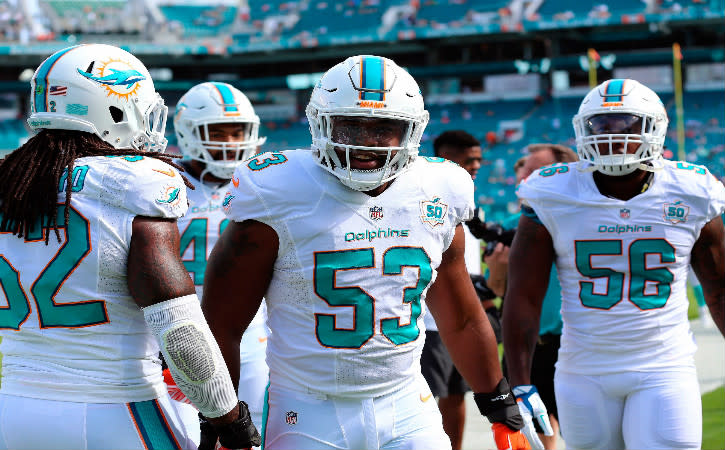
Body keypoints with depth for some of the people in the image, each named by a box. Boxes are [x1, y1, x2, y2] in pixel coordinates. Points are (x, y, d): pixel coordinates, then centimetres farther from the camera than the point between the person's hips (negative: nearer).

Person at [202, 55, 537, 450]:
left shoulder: (435, 200, 3)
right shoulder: (282, 199, -11)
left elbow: (461, 322, 16)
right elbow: (221, 326, -7)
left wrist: (504, 415, 19)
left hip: (407, 407, 4)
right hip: (311, 416, -3)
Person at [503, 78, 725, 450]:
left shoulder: (690, 198, -3)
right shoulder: (553, 199, -6)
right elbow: (523, 298, -3)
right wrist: (519, 386, -7)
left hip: (664, 372, 0)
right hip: (584, 373, 0)